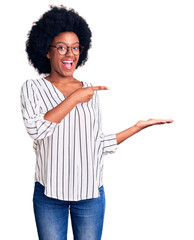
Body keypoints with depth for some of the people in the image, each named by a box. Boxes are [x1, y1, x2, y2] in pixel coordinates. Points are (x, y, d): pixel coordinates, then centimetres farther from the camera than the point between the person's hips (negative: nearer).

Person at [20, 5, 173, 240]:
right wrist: (75, 98, -17)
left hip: (90, 194, 2)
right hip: (49, 193, -2)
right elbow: (36, 128, -19)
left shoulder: (90, 91, 6)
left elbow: (98, 144, 8)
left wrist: (138, 126, 6)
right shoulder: (33, 88, -1)